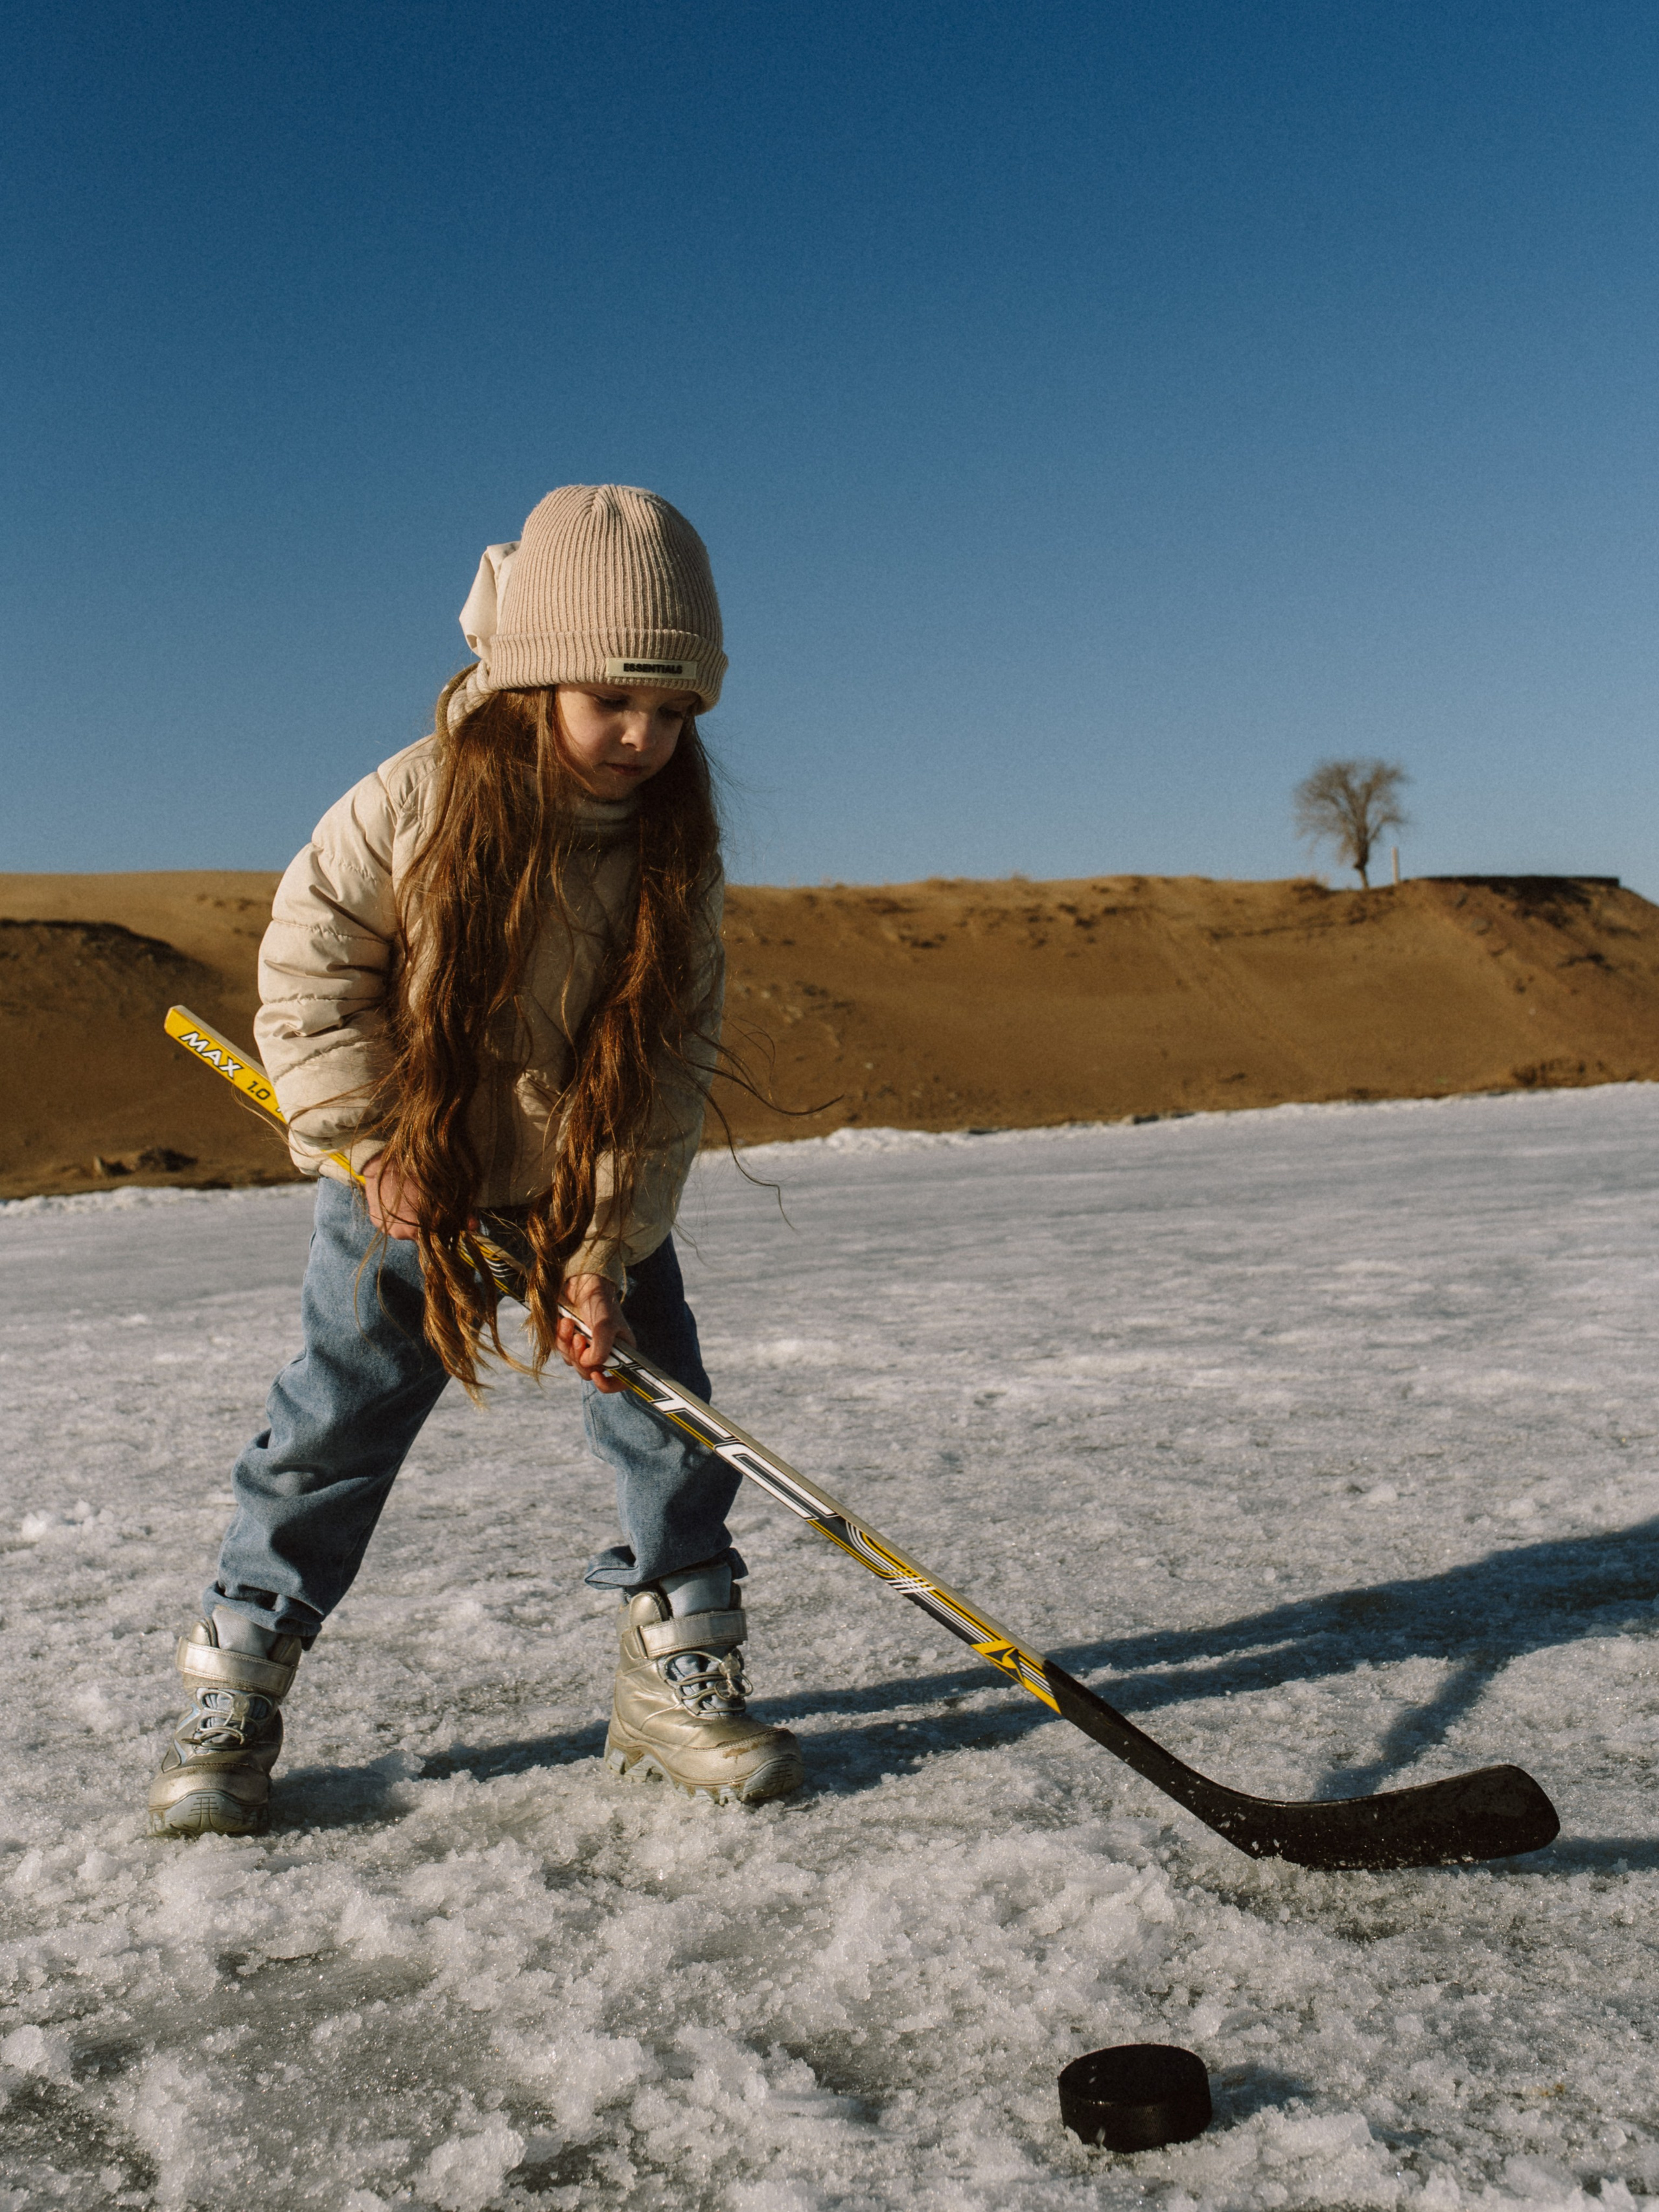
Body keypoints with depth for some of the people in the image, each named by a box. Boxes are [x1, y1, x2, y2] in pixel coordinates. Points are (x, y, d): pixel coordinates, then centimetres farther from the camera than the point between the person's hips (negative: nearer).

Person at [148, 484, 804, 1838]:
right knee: (337, 1428, 2)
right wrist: (367, 1139, -16)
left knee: (666, 1409, -3)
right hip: (410, 1185, -2)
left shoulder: (675, 843, -13)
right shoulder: (413, 806, -19)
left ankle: (677, 1677, 14)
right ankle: (231, 1700, 17)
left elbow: (673, 1058, -12)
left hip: (595, 1182, 2)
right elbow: (307, 965, -9)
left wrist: (609, 1242, -18)